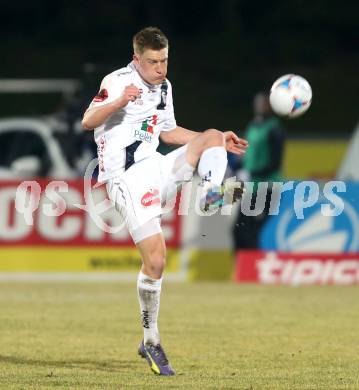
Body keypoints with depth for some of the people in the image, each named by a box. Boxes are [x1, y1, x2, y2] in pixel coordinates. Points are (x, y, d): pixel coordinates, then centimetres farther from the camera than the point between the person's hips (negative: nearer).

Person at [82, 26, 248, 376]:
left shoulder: (163, 87, 13)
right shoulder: (118, 81, -11)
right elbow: (88, 122, -22)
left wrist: (218, 142, 22)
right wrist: (120, 101, -39)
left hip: (156, 168, 7)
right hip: (128, 179, -7)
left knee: (212, 136, -7)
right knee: (155, 260, -14)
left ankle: (213, 201, -28)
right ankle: (150, 342, 0)